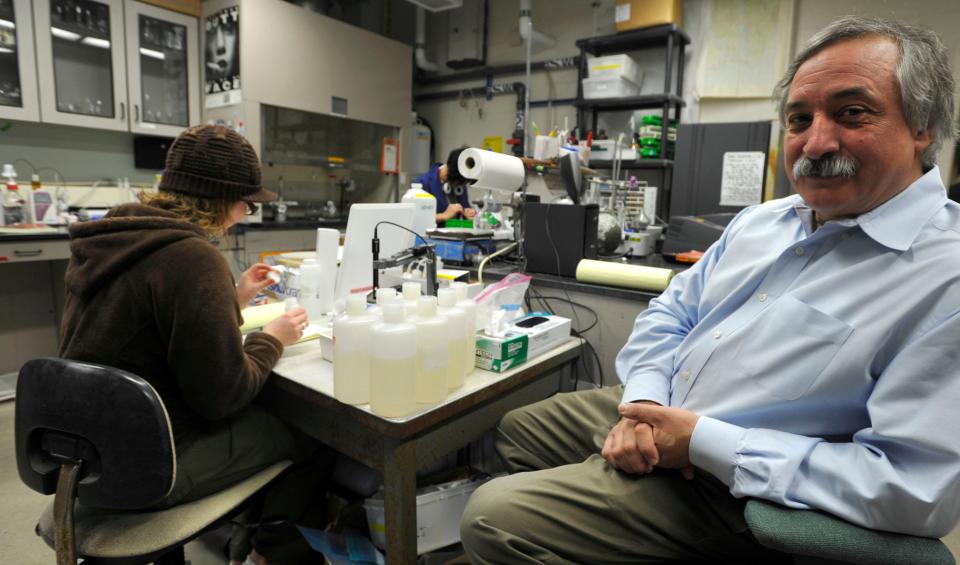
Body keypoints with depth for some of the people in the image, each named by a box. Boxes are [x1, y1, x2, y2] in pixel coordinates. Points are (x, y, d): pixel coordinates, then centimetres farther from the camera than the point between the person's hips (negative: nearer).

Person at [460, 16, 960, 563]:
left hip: (722, 487, -7)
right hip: (653, 410, 8)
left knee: (492, 520, -11)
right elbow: (671, 312, 9)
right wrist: (643, 401, -10)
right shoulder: (760, 220, 5)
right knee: (516, 431, 21)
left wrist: (703, 441, -25)